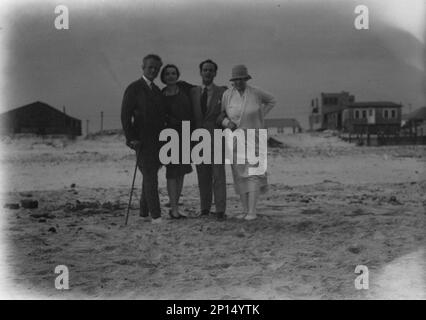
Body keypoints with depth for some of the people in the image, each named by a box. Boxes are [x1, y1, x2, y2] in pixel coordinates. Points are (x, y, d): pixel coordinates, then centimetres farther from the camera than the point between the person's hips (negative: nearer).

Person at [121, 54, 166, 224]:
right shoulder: (134, 88, -4)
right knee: (150, 177, -11)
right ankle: (155, 215, -12)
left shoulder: (157, 91, 17)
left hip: (157, 140, 7)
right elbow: (125, 115, -8)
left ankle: (144, 212, 21)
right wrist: (131, 138, -15)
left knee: (150, 176, 11)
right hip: (143, 140, -7)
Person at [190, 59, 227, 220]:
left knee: (218, 175, -6)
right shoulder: (193, 92, 10)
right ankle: (205, 208, 13)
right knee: (203, 176, 6)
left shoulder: (222, 92, 3)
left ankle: (220, 210, -6)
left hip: (216, 139, -2)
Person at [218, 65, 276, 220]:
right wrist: (227, 123, -19)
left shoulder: (255, 92, -7)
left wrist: (259, 117, 2)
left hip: (253, 138, -2)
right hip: (235, 138, 2)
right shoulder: (227, 95, -5)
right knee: (239, 174, 5)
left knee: (252, 172, -11)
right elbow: (220, 115, 3)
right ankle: (245, 209, 14)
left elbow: (271, 100, 12)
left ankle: (252, 211, -11)